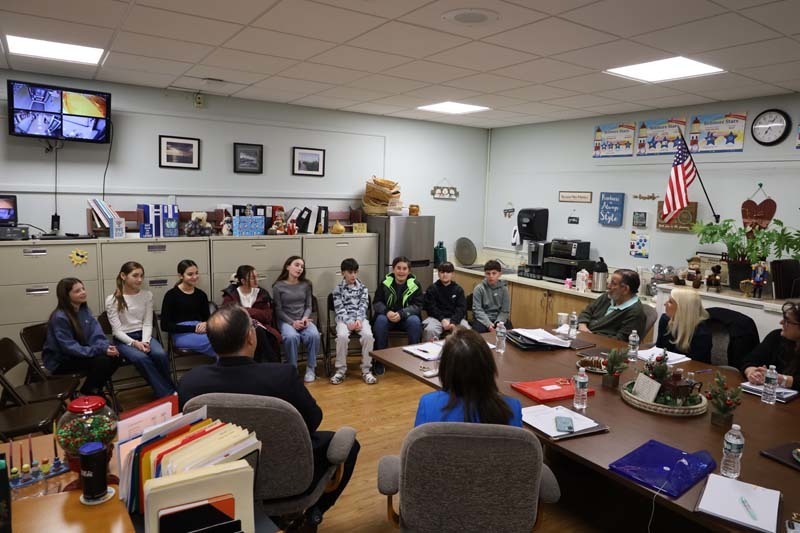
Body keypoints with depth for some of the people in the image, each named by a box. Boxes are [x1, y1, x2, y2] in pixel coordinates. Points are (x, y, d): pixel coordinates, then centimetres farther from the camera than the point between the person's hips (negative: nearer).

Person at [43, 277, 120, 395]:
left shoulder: (84, 310, 2)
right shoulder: (60, 317, -22)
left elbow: (96, 335, -3)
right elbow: (70, 348, -26)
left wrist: (107, 346, -25)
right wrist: (101, 350, -32)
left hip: (81, 353, 7)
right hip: (61, 361, -7)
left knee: (114, 358, -13)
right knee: (102, 361, -27)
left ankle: (95, 390, 9)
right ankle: (86, 393, -1)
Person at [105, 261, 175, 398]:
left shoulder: (147, 295, 3)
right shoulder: (112, 300, -6)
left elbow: (147, 324, 2)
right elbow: (117, 330, -7)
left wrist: (145, 341, -17)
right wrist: (134, 343, -22)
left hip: (143, 335, 3)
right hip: (123, 339, -3)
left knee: (160, 354, -30)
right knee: (142, 358, -33)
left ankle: (167, 390, -9)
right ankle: (168, 394, -25)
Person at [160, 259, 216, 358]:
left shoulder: (201, 294, 14)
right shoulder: (171, 295, 1)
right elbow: (165, 325, -4)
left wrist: (206, 324, -8)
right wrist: (193, 328, -12)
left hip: (200, 332, 4)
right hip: (181, 334, -4)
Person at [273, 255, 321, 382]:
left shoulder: (306, 284, 8)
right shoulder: (278, 286, -1)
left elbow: (308, 306, 9)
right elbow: (278, 310, -2)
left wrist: (305, 318, -12)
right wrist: (292, 322, -15)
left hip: (303, 319, 3)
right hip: (286, 320, -2)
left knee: (314, 335, -30)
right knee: (292, 336, -36)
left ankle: (311, 368, -13)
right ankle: (293, 368, -17)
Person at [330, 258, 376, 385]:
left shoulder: (363, 288, 10)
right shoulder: (338, 289, 4)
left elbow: (363, 306, 1)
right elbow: (339, 309, -4)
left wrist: (359, 320, -17)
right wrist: (349, 322, -19)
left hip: (360, 318, 1)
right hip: (344, 319, -1)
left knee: (368, 335, -29)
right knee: (342, 336, -33)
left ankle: (366, 370, -16)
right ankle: (341, 370, -16)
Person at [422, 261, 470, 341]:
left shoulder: (458, 289, 11)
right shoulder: (432, 289, 7)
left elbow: (461, 308, 2)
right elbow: (430, 307, -1)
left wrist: (453, 322, -16)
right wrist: (442, 320, -16)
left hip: (455, 318, 1)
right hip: (437, 317, -1)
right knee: (429, 330, -32)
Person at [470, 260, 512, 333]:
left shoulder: (503, 288, 0)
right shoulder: (479, 288, -6)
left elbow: (505, 310, 1)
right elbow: (477, 310, -10)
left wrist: (498, 323, -17)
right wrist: (488, 324, -23)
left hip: (499, 318, 2)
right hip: (483, 319, -2)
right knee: (478, 329, -30)